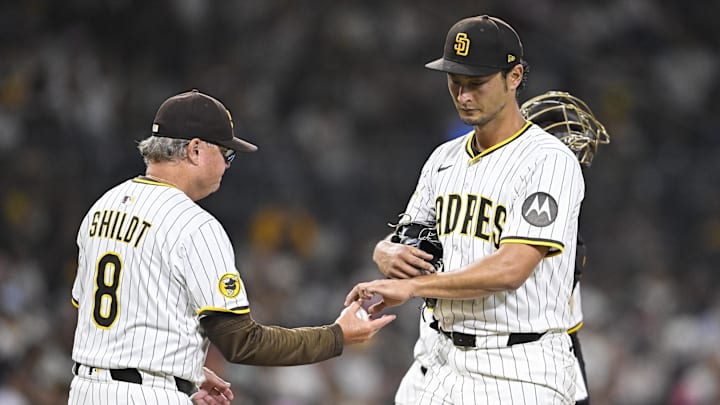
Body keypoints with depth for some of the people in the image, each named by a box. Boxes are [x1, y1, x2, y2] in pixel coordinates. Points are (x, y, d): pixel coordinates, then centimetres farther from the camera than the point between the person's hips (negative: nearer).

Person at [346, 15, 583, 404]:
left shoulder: (550, 161, -11)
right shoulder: (445, 159, 14)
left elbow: (510, 269, -20)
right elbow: (398, 239, 20)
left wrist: (411, 286, -17)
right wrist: (390, 254, -6)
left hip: (519, 373, -7)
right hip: (447, 364, 7)